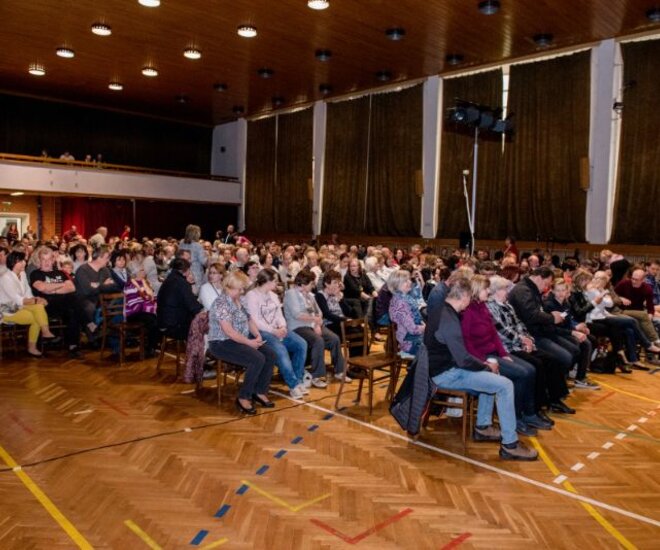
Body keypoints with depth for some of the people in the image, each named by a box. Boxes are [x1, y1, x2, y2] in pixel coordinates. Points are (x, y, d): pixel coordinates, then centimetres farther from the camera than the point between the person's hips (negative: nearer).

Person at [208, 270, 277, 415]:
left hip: (243, 340, 9)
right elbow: (229, 331, -24)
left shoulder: (239, 302, 12)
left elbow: (249, 320, 16)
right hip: (223, 343, -9)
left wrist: (258, 335, -2)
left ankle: (260, 392, 5)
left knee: (271, 355, -8)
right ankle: (243, 397, -12)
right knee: (258, 359, -27)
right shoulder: (221, 304, -17)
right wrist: (249, 342, -21)